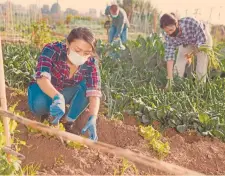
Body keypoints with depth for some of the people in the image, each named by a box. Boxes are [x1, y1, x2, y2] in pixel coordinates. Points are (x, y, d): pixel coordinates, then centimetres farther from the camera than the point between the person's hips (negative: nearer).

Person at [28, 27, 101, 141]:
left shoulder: (90, 63, -23)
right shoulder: (53, 50, -30)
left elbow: (94, 91, -31)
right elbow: (42, 78, -43)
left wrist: (92, 119, -48)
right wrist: (58, 98, -62)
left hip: (66, 93, 2)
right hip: (44, 90, -2)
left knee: (88, 84, -27)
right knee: (39, 104, -37)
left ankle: (69, 122, -11)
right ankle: (52, 112, -1)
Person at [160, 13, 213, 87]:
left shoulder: (190, 23, -40)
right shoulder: (169, 36, -28)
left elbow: (202, 38, -26)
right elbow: (169, 56, -27)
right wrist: (170, 79, -31)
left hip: (203, 39, -3)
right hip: (186, 43, 3)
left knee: (201, 69, -8)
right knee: (178, 66, -8)